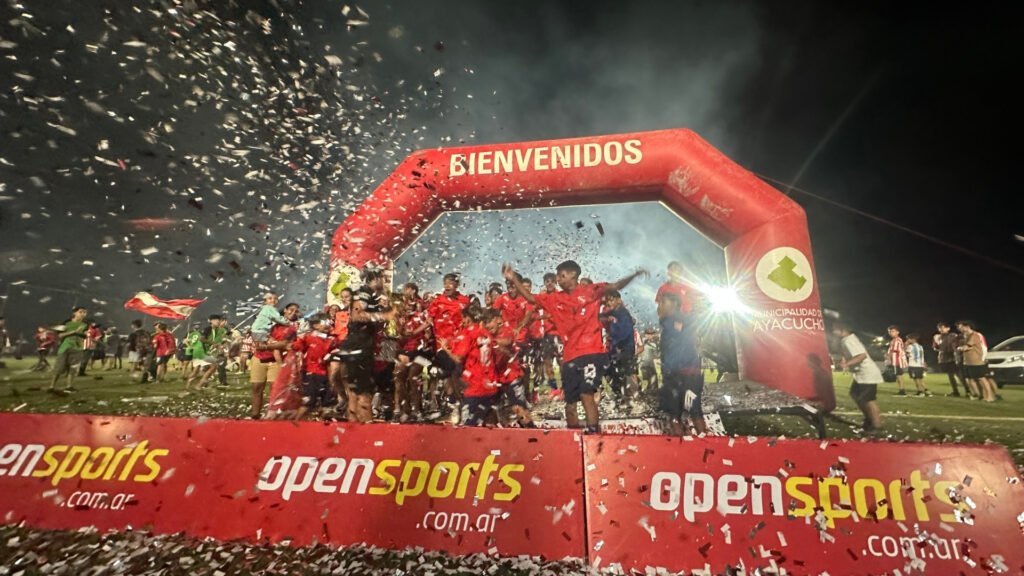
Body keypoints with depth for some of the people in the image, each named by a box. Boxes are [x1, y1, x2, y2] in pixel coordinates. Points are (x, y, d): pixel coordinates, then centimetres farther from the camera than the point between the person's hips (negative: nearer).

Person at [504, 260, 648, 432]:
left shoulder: (591, 290, 4)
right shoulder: (555, 299, 14)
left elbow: (616, 286, -4)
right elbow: (530, 298, 17)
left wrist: (634, 275, -21)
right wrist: (514, 279, 11)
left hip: (592, 352, -5)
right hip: (570, 357, 5)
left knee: (586, 394, -18)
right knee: (570, 403, 10)